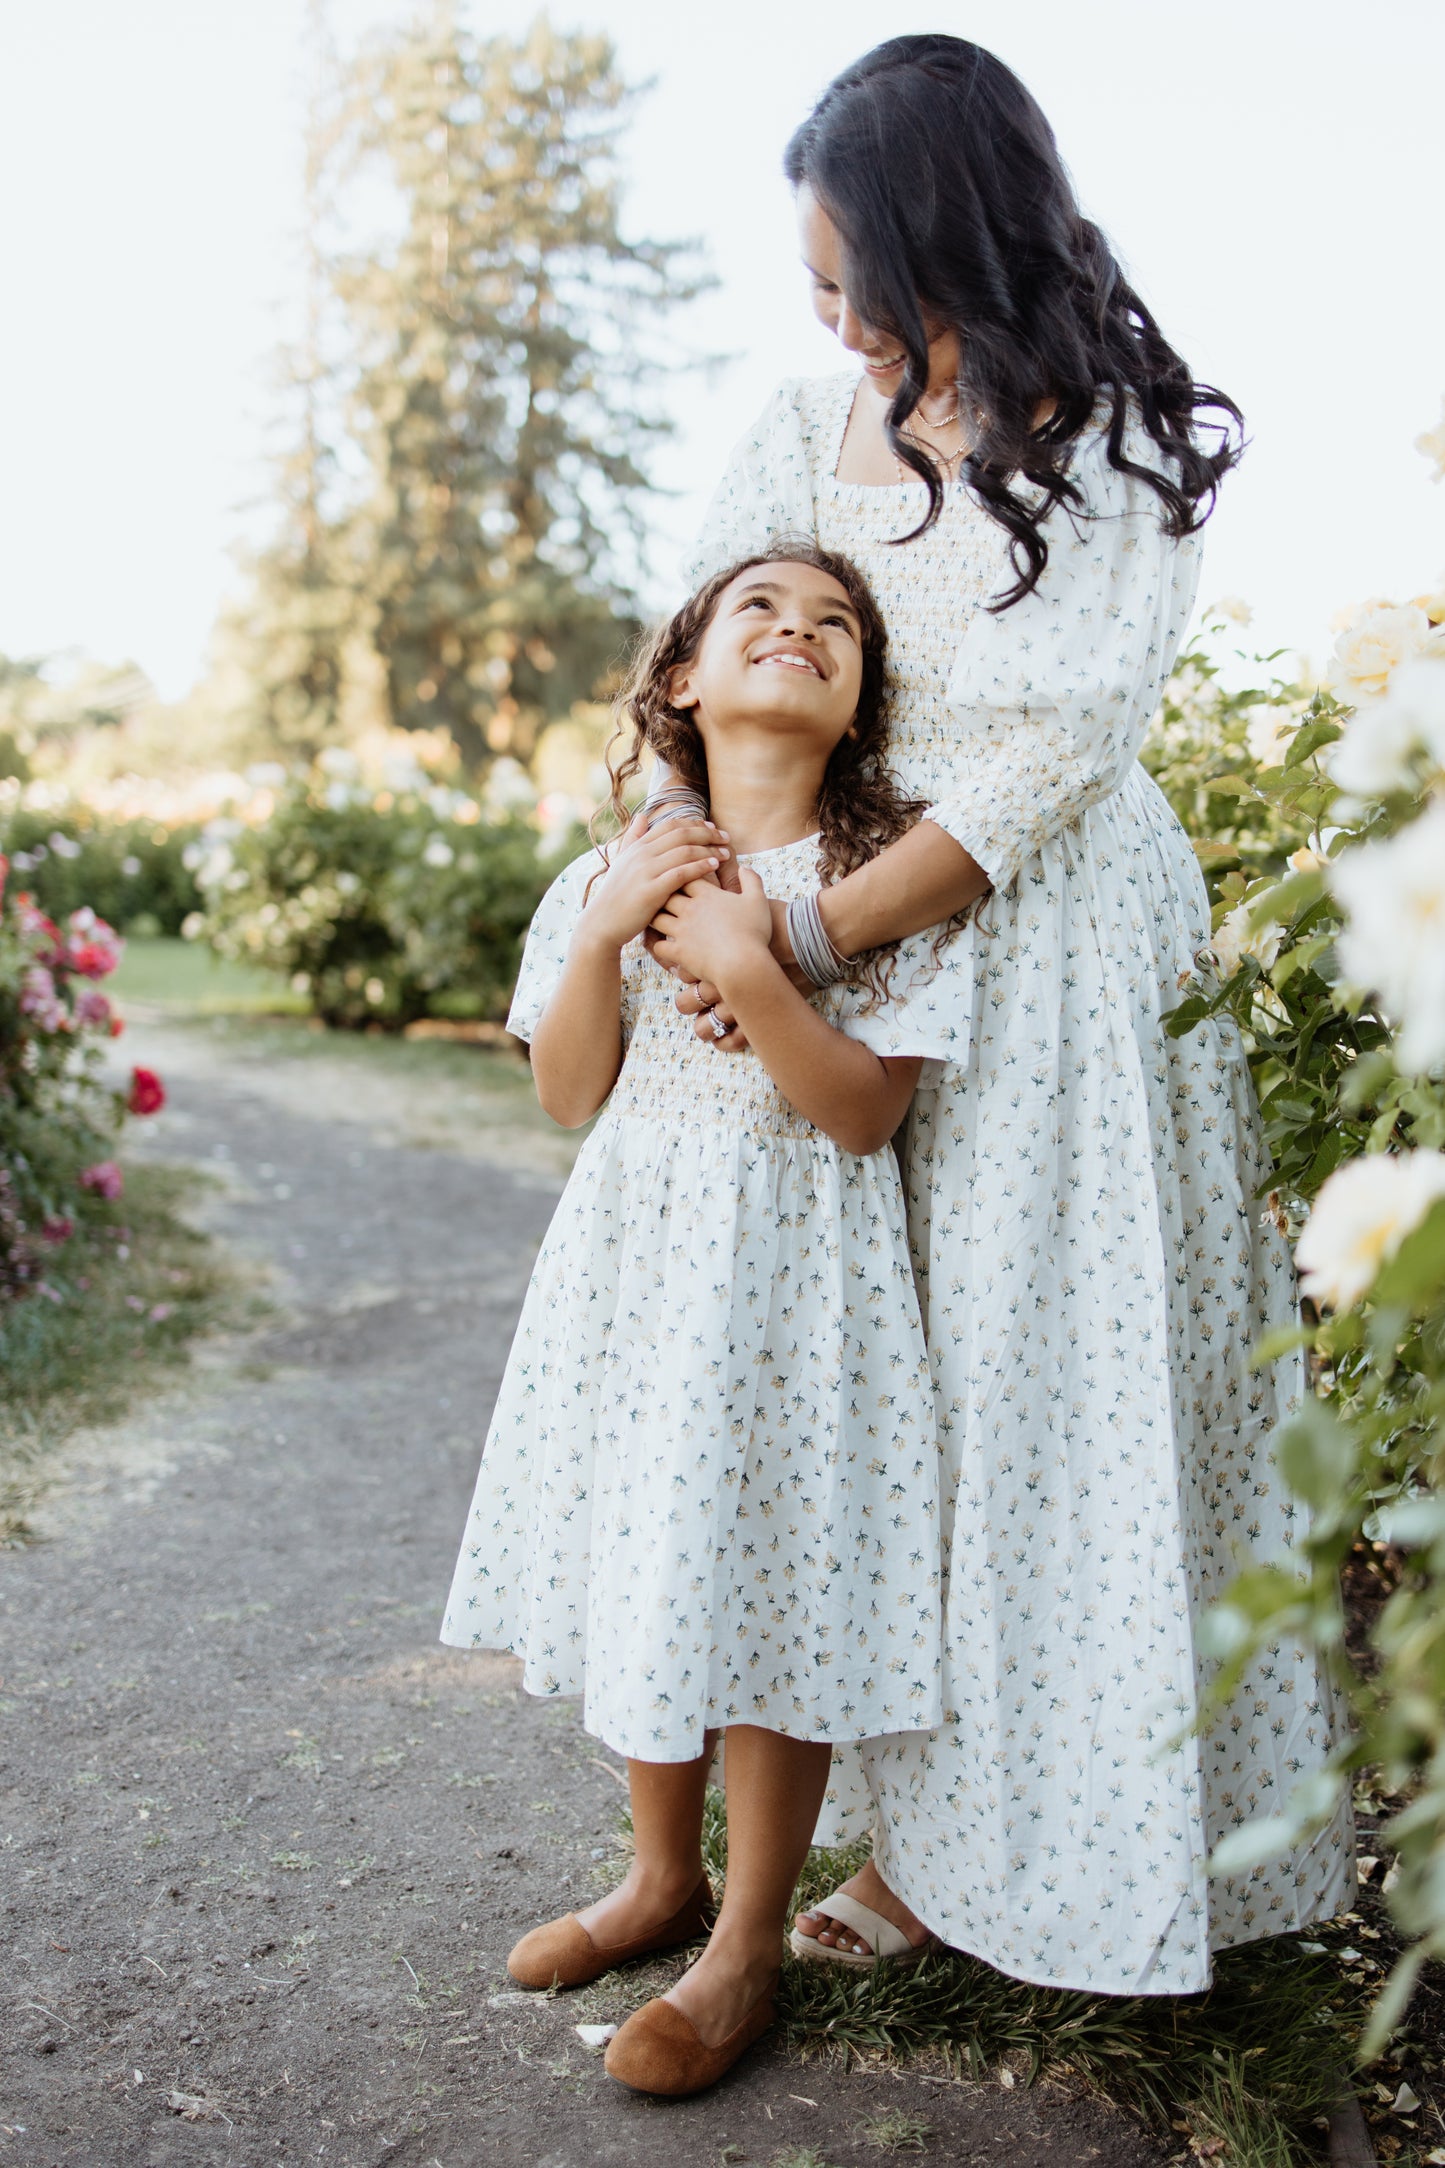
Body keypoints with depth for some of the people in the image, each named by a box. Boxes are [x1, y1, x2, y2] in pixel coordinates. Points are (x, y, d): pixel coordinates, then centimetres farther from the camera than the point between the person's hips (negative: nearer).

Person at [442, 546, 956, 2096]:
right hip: (632, 1256, 5)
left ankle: (748, 1943, 20)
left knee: (767, 1588, 0)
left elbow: (864, 1111, -14)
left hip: (793, 1274, -4)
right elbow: (570, 1096, 2)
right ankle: (664, 1872, 36)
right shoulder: (616, 869, 6)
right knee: (635, 1564, 14)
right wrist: (604, 935, -12)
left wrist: (747, 965, -25)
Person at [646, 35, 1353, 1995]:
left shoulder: (1129, 451, -7)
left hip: (1063, 959, -4)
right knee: (895, 1375, 4)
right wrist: (698, 908, -13)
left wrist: (800, 939, -19)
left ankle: (1114, 1842, 16)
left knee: (1084, 1372, 0)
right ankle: (929, 1833, 18)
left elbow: (1047, 764, -15)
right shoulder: (812, 434, 5)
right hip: (871, 967, 4)